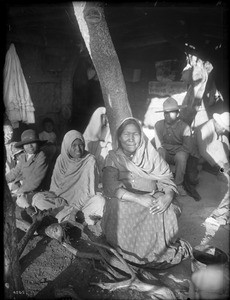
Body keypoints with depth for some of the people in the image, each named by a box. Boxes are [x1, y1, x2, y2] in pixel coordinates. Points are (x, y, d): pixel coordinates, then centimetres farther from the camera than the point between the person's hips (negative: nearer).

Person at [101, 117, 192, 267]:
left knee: (166, 212, -27)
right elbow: (111, 186, -12)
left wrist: (168, 196, -22)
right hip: (125, 201, -1)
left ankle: (162, 251, -2)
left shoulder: (151, 154, 10)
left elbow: (166, 179, 2)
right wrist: (138, 198, -25)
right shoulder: (114, 157, 4)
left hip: (154, 198, 1)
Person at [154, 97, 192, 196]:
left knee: (181, 156, -35)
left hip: (179, 155, -1)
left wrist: (167, 146, -13)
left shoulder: (185, 127, -12)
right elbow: (159, 146, -8)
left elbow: (186, 149, -13)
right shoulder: (158, 125, -6)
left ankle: (178, 185, -17)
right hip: (165, 155, 2)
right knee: (160, 153, -32)